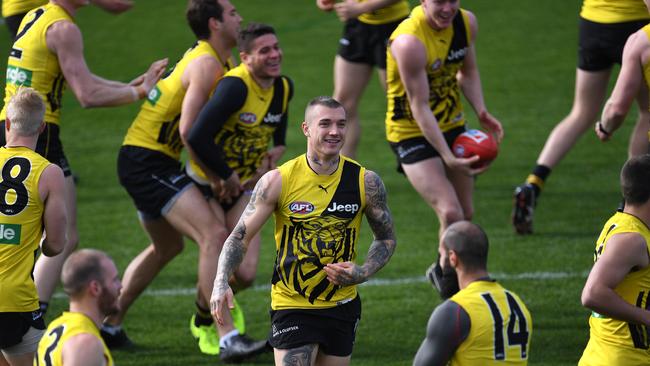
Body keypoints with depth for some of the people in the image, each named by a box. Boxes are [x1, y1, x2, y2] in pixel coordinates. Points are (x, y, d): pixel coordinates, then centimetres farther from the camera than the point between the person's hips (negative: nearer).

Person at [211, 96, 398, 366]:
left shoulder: (366, 182, -4)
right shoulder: (278, 181, -10)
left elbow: (387, 239, 10)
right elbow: (240, 236, -5)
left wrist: (362, 273, -10)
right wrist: (221, 283, -22)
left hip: (342, 306, 3)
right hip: (292, 306, -3)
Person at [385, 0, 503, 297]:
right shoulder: (409, 41, -29)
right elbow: (420, 107, -26)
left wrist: (481, 112, -5)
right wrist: (447, 157, -29)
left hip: (452, 126, 7)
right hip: (413, 134, -7)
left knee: (466, 215, 12)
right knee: (450, 213, -20)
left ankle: (444, 271, 36)